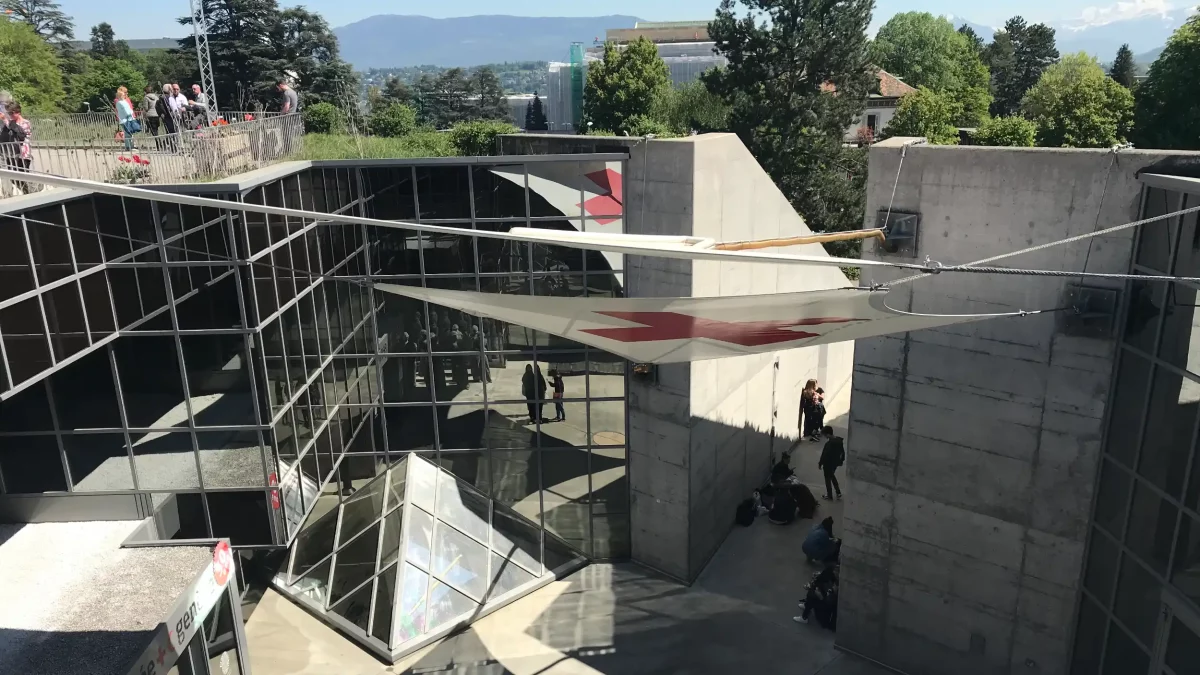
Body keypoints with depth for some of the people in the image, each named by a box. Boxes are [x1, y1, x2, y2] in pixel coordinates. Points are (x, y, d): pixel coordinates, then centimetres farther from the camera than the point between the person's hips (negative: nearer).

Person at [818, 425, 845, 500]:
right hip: (836, 462, 8)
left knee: (828, 478, 12)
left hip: (828, 463, -8)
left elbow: (824, 455, -23)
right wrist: (841, 460, 20)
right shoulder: (839, 440, -6)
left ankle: (829, 495, 25)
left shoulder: (829, 443, -30)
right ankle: (838, 493, 27)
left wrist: (820, 463, -10)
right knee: (832, 476, 28)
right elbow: (842, 452, 6)